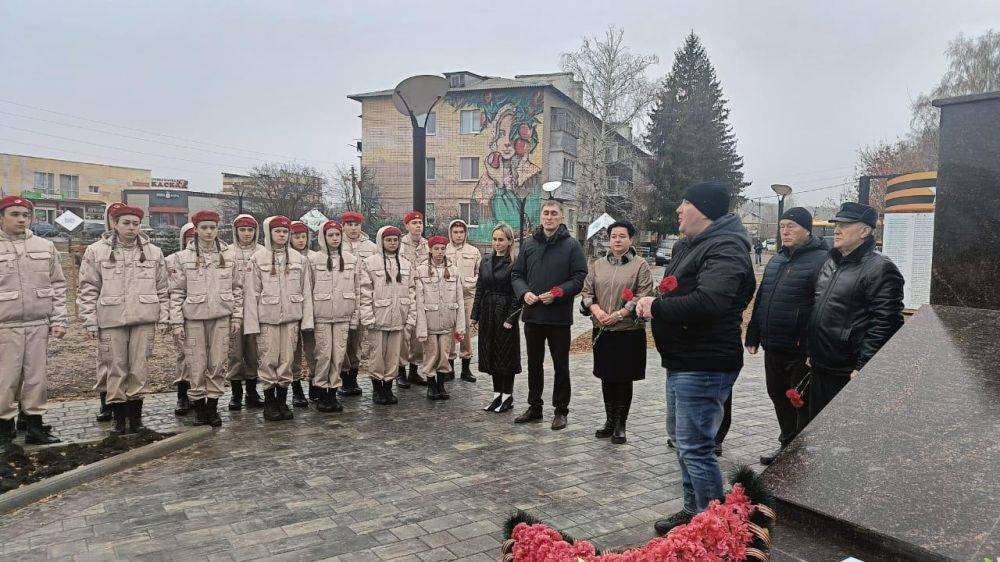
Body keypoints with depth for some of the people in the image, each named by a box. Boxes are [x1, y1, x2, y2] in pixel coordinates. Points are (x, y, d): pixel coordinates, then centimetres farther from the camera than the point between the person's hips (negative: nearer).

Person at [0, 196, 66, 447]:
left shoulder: (45, 246, 9)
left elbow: (58, 285, 11)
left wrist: (59, 320, 5)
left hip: (39, 325, 3)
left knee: (36, 378, 8)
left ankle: (34, 426, 18)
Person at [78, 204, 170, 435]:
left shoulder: (153, 253, 10)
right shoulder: (96, 251, 4)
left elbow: (162, 289, 12)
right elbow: (88, 289, 4)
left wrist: (164, 318, 6)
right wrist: (90, 321, -2)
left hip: (144, 320, 1)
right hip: (111, 320, -1)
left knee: (139, 369, 4)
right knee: (116, 370, 4)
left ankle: (135, 416, 16)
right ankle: (119, 417, 16)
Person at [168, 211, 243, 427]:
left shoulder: (228, 256, 7)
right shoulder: (184, 257, 2)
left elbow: (237, 288, 10)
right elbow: (176, 292, 1)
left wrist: (237, 317, 4)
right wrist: (177, 323, -4)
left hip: (221, 318, 1)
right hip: (194, 318, -1)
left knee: (218, 364, 3)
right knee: (197, 365, 1)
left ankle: (213, 407, 15)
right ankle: (199, 407, 15)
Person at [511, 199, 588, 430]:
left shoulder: (571, 245, -3)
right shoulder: (529, 244, 8)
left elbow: (580, 277, -7)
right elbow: (517, 274, 11)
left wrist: (558, 293, -19)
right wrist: (524, 292, -9)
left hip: (559, 316, -4)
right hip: (532, 314, 4)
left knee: (561, 365, 6)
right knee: (534, 363, 14)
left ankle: (561, 410, 18)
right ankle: (534, 406, 27)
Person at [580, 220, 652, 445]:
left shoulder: (640, 265, -3)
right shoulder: (598, 264, 10)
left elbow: (643, 297, -10)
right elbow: (586, 291, 9)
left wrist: (619, 314, -18)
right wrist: (595, 309, -10)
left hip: (629, 332, -4)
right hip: (602, 331, 4)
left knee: (624, 379, 4)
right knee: (606, 378, 12)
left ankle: (620, 425, 16)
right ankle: (609, 421, 25)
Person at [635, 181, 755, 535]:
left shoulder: (725, 249, -18)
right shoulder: (687, 245, 15)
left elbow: (707, 302, -32)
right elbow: (675, 292, 22)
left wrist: (657, 307, -19)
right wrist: (651, 302, 0)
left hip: (703, 366, -11)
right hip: (682, 361, 11)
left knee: (694, 447, -6)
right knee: (680, 437, 20)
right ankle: (693, 512, 36)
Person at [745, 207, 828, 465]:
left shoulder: (821, 260, -12)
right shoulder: (776, 260, 15)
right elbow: (760, 299, 19)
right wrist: (753, 336, 15)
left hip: (802, 352, -8)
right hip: (773, 348, 8)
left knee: (803, 405, 4)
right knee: (779, 398, 18)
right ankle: (787, 445, 35)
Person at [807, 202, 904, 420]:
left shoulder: (881, 269, -13)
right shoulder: (830, 264, 14)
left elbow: (885, 323, -19)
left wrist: (863, 367, -20)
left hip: (850, 375, -8)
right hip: (819, 368, 8)